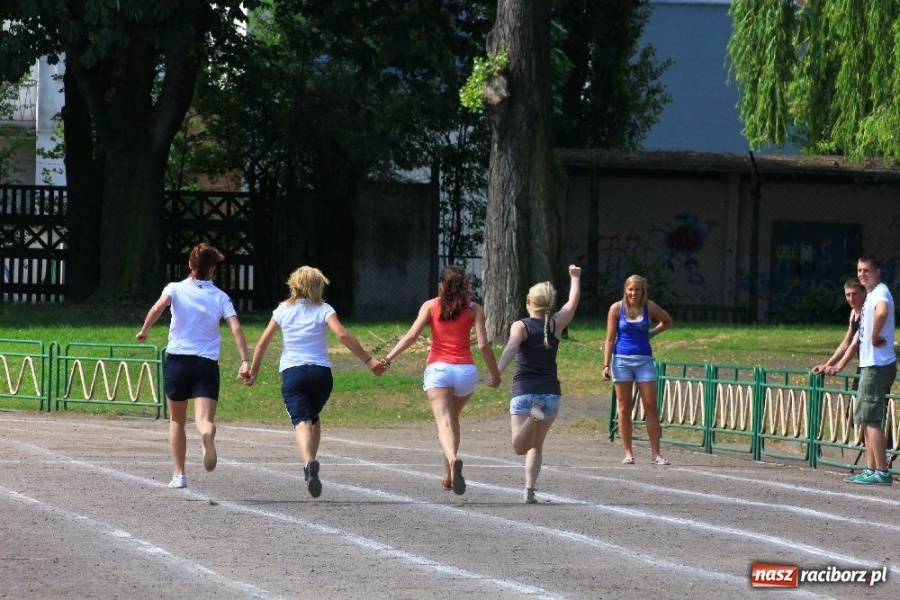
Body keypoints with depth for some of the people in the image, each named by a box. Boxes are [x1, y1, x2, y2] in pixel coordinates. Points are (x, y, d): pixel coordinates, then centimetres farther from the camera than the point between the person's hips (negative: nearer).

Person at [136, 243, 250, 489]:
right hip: (207, 363, 0)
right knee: (204, 420, -11)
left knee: (177, 420, 18)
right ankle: (207, 433, -49)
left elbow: (158, 307, -17)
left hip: (177, 359, 0)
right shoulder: (220, 297, 6)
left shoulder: (176, 288, 3)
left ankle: (179, 474, 15)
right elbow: (236, 327, -7)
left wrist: (144, 330, -4)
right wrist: (244, 361, -11)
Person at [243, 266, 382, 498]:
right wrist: (368, 360, -10)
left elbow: (263, 342, 10)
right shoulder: (323, 309, 5)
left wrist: (253, 372, 20)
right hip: (321, 372, 1)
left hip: (292, 372, -1)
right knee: (314, 418, 25)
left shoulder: (283, 310, 11)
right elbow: (342, 335, -11)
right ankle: (311, 464, 19)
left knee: (301, 421, -15)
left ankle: (309, 463, -42)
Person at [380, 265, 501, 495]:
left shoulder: (431, 306, 7)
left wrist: (388, 359, -3)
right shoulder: (474, 309, 8)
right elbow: (483, 345, 0)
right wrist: (495, 374, 9)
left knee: (444, 422, -14)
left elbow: (411, 336, -4)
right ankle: (448, 475, 25)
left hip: (438, 369, -2)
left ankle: (453, 459, -44)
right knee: (453, 419, 24)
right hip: (466, 370, 2)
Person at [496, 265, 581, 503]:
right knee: (536, 446, 17)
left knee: (520, 446, -13)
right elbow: (573, 302, 23)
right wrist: (575, 277, 38)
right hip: (551, 392, 3)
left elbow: (511, 348, -21)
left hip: (524, 392, -3)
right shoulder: (555, 325, 7)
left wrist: (498, 372, -32)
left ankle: (532, 417, -39)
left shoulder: (520, 326, -1)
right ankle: (529, 490, 6)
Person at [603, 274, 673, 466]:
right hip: (622, 360, -1)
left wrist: (651, 334, 9)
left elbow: (667, 321, 22)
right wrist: (606, 365, -7)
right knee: (624, 407, 1)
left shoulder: (649, 307, 3)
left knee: (651, 407, -3)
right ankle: (628, 453, 6)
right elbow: (610, 339, 0)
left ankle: (656, 453, -1)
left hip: (644, 360, 1)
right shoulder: (617, 308, -1)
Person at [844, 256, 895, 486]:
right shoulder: (871, 295, 19)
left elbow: (882, 313, -39)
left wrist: (875, 338, -25)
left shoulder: (881, 293, -13)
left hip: (878, 366, -10)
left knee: (871, 418, -10)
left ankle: (882, 472, -11)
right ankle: (871, 469, 16)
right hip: (870, 364, 10)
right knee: (864, 418, 13)